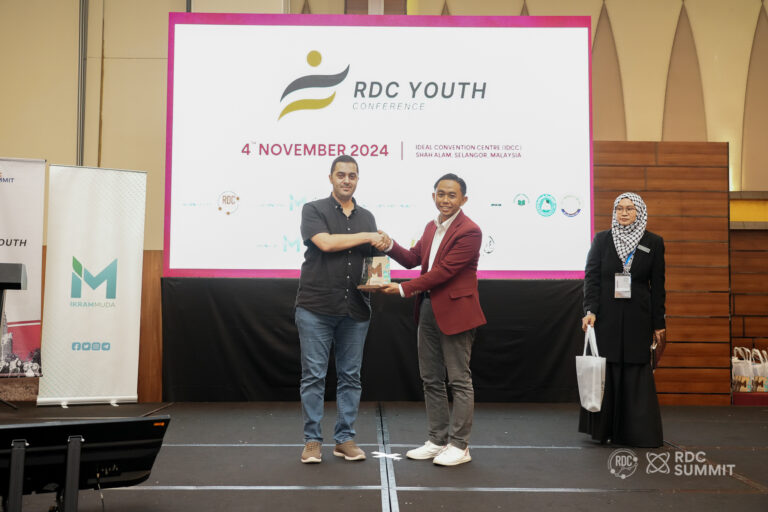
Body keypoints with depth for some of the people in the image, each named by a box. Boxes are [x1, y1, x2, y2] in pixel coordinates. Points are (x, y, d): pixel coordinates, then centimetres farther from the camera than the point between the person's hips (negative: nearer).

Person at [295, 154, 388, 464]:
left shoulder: (366, 217, 15)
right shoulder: (314, 210, 2)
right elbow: (325, 242, -15)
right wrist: (366, 236, -9)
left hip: (355, 310, 4)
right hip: (316, 307, -4)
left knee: (350, 377, 7)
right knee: (314, 376, 1)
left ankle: (345, 439, 17)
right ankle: (312, 440, 11)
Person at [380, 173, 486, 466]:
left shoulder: (469, 231, -15)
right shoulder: (431, 227, 14)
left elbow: (444, 270, -20)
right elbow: (413, 258, 16)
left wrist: (404, 289, -20)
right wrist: (390, 246, -3)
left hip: (455, 312, -8)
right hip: (428, 310, 9)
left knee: (459, 380, 1)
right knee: (431, 379, 13)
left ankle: (459, 445, 11)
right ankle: (438, 440, 24)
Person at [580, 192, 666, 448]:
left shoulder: (653, 243, 6)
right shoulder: (602, 240, 5)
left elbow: (657, 286, 5)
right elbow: (591, 277, 0)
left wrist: (658, 323, 3)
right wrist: (590, 310, -13)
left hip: (638, 318, 0)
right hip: (606, 317, 0)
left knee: (636, 374, 1)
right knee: (605, 372, 2)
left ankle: (638, 433, 10)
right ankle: (602, 430, 13)